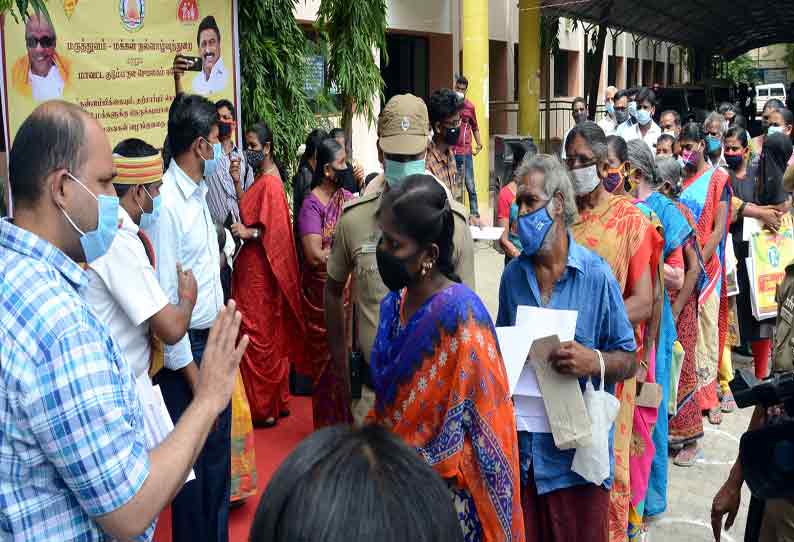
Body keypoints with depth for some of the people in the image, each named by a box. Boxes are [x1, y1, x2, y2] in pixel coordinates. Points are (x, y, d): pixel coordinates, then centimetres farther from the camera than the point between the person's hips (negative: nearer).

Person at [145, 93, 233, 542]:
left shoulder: (199, 193, 8)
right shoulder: (166, 203, -20)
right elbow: (164, 303, -21)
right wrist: (191, 374, -18)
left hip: (213, 340, 9)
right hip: (187, 349, -9)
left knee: (218, 454, 20)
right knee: (195, 459, 5)